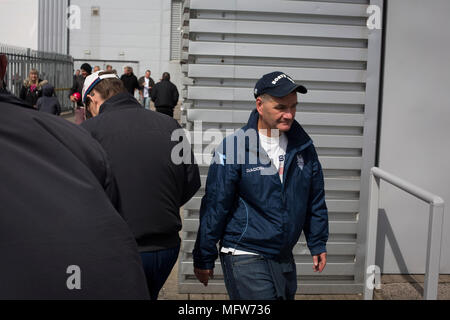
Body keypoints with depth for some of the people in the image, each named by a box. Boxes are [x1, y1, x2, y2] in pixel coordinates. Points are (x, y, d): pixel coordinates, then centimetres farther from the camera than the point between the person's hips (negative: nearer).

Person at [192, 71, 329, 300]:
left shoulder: (303, 146, 3)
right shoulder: (234, 147, -12)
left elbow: (315, 201, 13)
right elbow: (215, 206, -9)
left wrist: (318, 244, 14)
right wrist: (204, 259, -5)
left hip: (285, 257, 6)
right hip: (245, 256, -6)